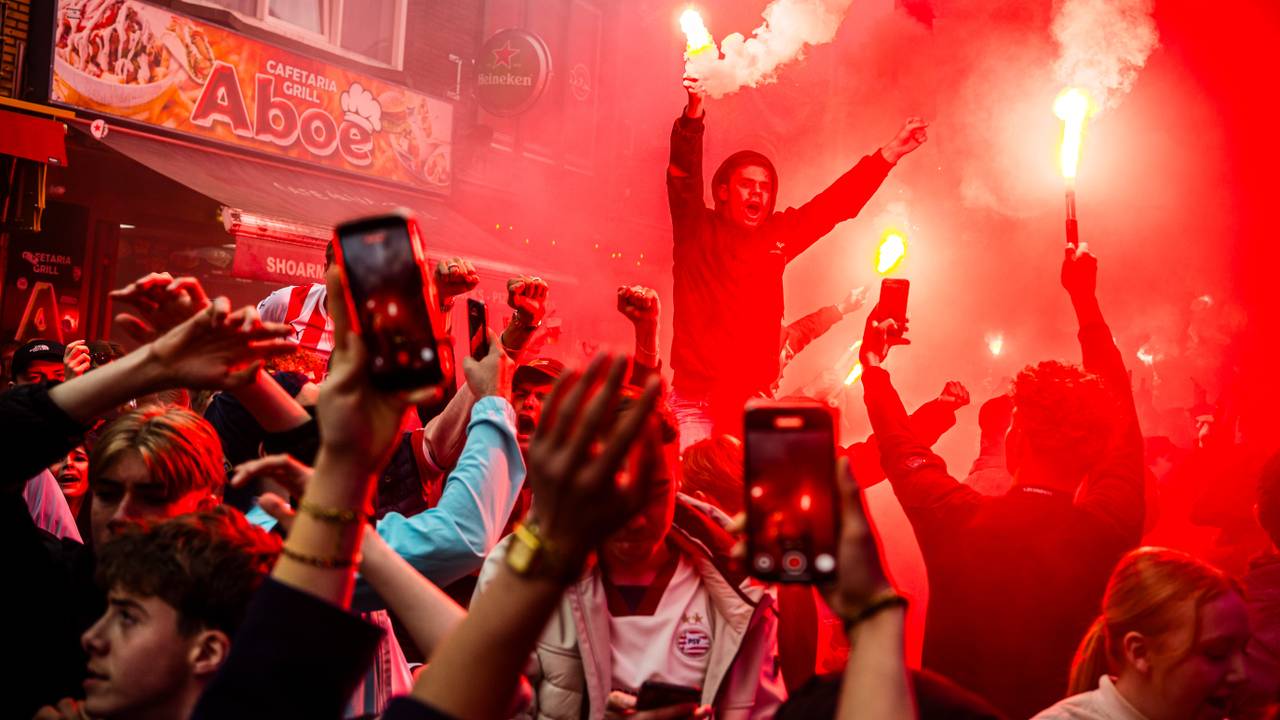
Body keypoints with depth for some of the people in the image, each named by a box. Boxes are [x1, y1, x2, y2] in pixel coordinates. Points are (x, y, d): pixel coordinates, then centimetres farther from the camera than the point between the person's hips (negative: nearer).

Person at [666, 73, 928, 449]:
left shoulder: (777, 235, 12)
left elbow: (838, 202, 17)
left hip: (755, 403, 3)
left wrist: (890, 153, 14)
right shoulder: (697, 230, 3)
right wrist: (694, 114, -28)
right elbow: (683, 174, -12)